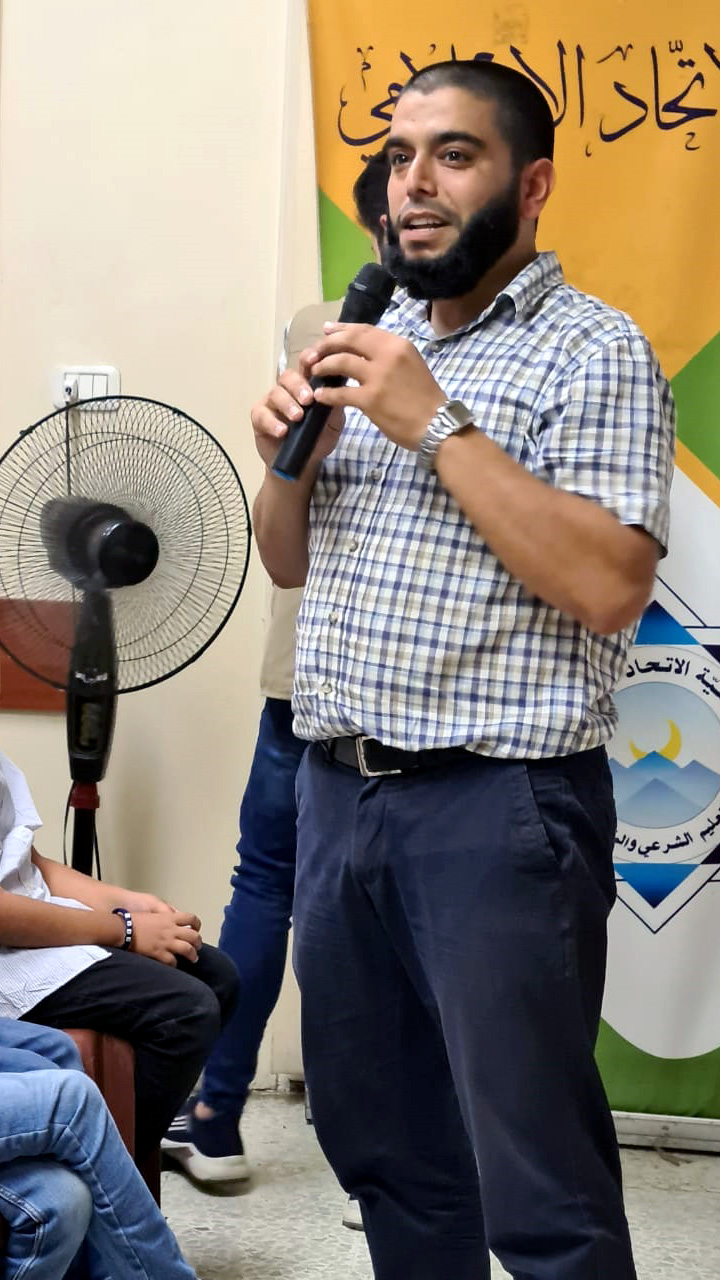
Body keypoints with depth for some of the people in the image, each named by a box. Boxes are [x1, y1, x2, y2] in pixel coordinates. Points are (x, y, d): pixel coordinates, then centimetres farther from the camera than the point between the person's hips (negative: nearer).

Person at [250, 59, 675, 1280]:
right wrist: (290, 458, -1)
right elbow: (291, 564, 20)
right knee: (381, 1144, 16)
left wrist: (437, 425, -19)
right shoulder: (369, 345, 15)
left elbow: (609, 586, -19)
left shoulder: (592, 350, -7)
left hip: (496, 809, -7)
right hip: (336, 792, 7)